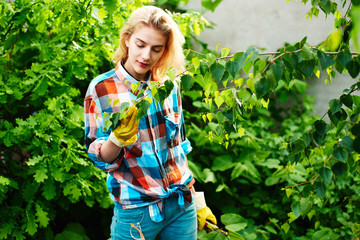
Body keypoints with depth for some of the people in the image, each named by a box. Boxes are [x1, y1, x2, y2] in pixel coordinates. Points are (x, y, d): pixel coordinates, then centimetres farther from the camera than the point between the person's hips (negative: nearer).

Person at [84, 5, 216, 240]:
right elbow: (100, 158, -7)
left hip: (182, 204, 3)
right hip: (136, 210, -3)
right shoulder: (101, 88, -7)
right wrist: (117, 138, -27)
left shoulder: (168, 86, 3)